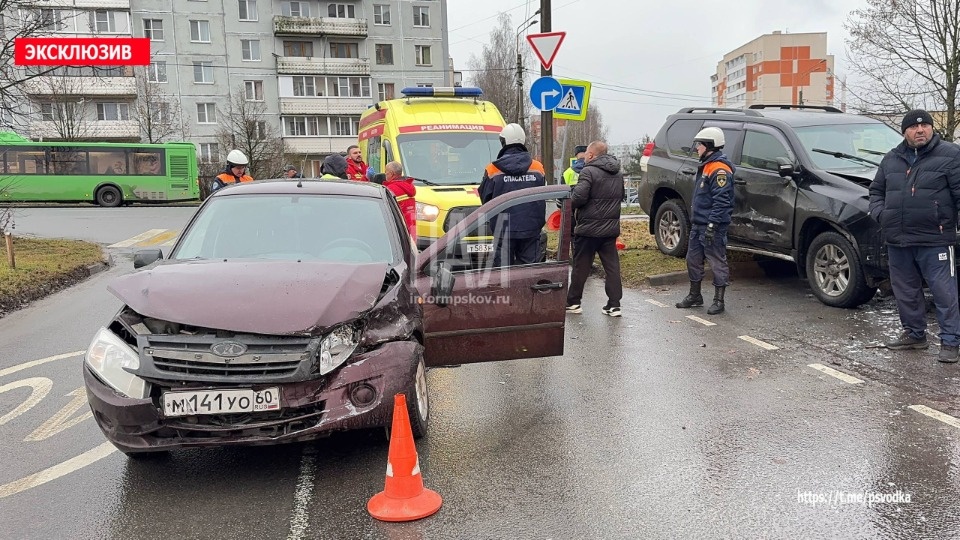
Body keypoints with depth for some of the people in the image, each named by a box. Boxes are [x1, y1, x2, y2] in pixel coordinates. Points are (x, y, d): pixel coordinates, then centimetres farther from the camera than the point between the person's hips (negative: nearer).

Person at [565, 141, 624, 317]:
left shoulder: (589, 172, -14)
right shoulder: (618, 174, 12)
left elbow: (578, 197, -22)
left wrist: (568, 206, -3)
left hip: (589, 228, -6)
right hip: (611, 228, 7)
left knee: (581, 267, 5)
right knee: (612, 266, 7)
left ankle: (573, 302, 15)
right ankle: (614, 304, 6)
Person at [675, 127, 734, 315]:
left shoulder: (720, 169, -16)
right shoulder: (706, 166, 16)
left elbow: (721, 201, -23)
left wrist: (712, 225, -26)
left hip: (712, 227, -10)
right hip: (698, 224, 10)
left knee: (717, 261, -1)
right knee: (693, 259, 15)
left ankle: (719, 300, 6)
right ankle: (694, 295, 27)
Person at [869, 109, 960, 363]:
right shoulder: (891, 159, 14)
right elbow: (876, 190, 23)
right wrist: (879, 213, 4)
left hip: (934, 240, -5)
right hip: (897, 240, 5)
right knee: (905, 291, 14)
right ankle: (914, 334, 29)